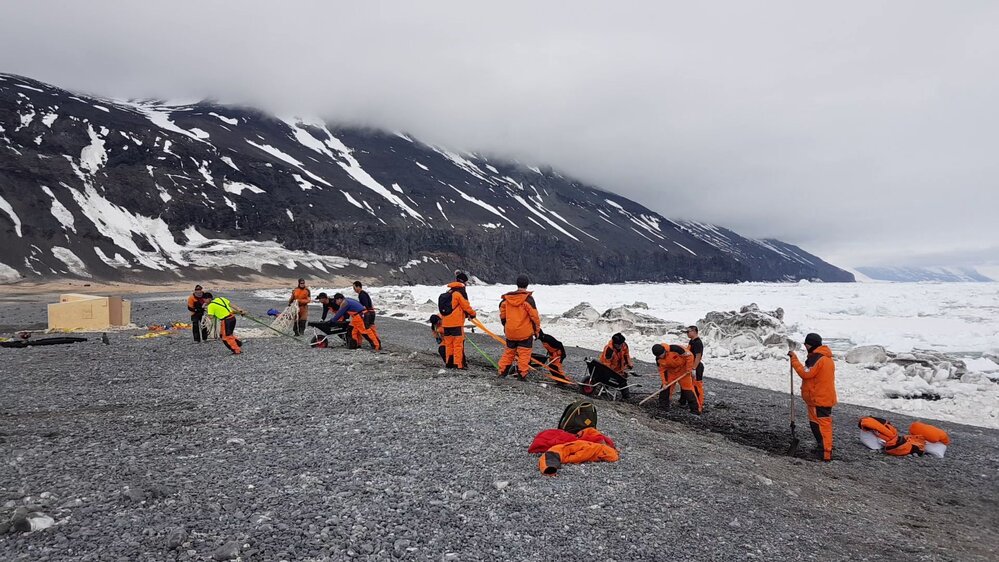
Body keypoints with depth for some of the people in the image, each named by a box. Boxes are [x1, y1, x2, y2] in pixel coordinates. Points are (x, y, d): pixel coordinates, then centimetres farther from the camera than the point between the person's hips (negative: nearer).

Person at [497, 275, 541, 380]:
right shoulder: (528, 299, -12)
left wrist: (506, 326, 26)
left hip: (510, 332, 5)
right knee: (524, 353, 3)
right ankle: (522, 374, 2)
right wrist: (537, 329, 2)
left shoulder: (506, 298, 3)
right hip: (525, 332, -5)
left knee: (508, 352, 17)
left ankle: (502, 371, 18)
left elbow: (502, 314, 12)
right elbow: (534, 316, -9)